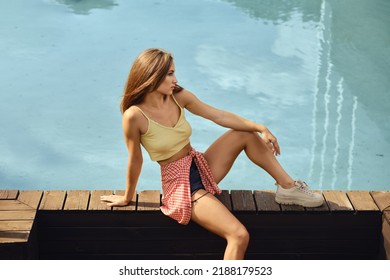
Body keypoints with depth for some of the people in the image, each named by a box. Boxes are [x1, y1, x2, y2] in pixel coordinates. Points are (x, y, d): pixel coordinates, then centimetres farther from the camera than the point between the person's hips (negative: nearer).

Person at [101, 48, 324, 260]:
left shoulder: (178, 97, -4)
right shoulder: (135, 116, -21)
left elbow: (219, 116, -3)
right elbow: (136, 160, -11)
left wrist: (260, 127, -13)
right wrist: (127, 198, 2)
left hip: (202, 168, 7)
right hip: (180, 184, -7)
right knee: (239, 235, -22)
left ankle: (288, 187, 9)